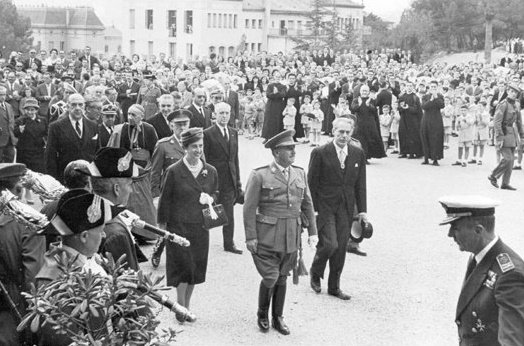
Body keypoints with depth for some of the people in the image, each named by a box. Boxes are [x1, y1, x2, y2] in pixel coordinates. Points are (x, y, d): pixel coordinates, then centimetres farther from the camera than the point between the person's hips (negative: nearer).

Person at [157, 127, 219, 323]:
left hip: (200, 226, 4)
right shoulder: (174, 171, -8)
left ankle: (186, 306, 24)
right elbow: (165, 199, -2)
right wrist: (162, 224, -2)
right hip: (178, 225, -4)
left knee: (196, 268, 10)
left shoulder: (210, 171, 4)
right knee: (183, 265, -6)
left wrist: (210, 199, -4)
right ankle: (180, 307, 7)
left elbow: (215, 192, 19)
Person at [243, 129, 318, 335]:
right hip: (267, 236, -4)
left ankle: (278, 317, 27)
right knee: (270, 277, -6)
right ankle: (262, 315, 19)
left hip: (291, 237, 5)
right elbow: (249, 208, -7)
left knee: (282, 277, 12)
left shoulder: (300, 174, 9)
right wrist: (250, 237, -10)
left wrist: (312, 231, 9)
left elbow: (307, 205, 14)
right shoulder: (260, 176, -7)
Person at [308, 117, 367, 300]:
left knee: (341, 248, 6)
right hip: (324, 207, -4)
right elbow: (311, 184, -5)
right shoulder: (320, 153, -7)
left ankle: (334, 286, 21)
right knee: (330, 244, -14)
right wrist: (312, 210, -8)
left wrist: (362, 210, 5)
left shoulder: (358, 153, 5)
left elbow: (360, 184, 9)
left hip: (346, 209, 4)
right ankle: (315, 273, 16)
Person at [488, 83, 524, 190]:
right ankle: (493, 176, 7)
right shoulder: (503, 105, -16)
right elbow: (496, 122, -20)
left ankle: (505, 183, 12)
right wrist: (500, 138, -24)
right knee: (507, 158, -12)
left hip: (513, 133, 8)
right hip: (503, 133, -8)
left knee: (511, 159, 7)